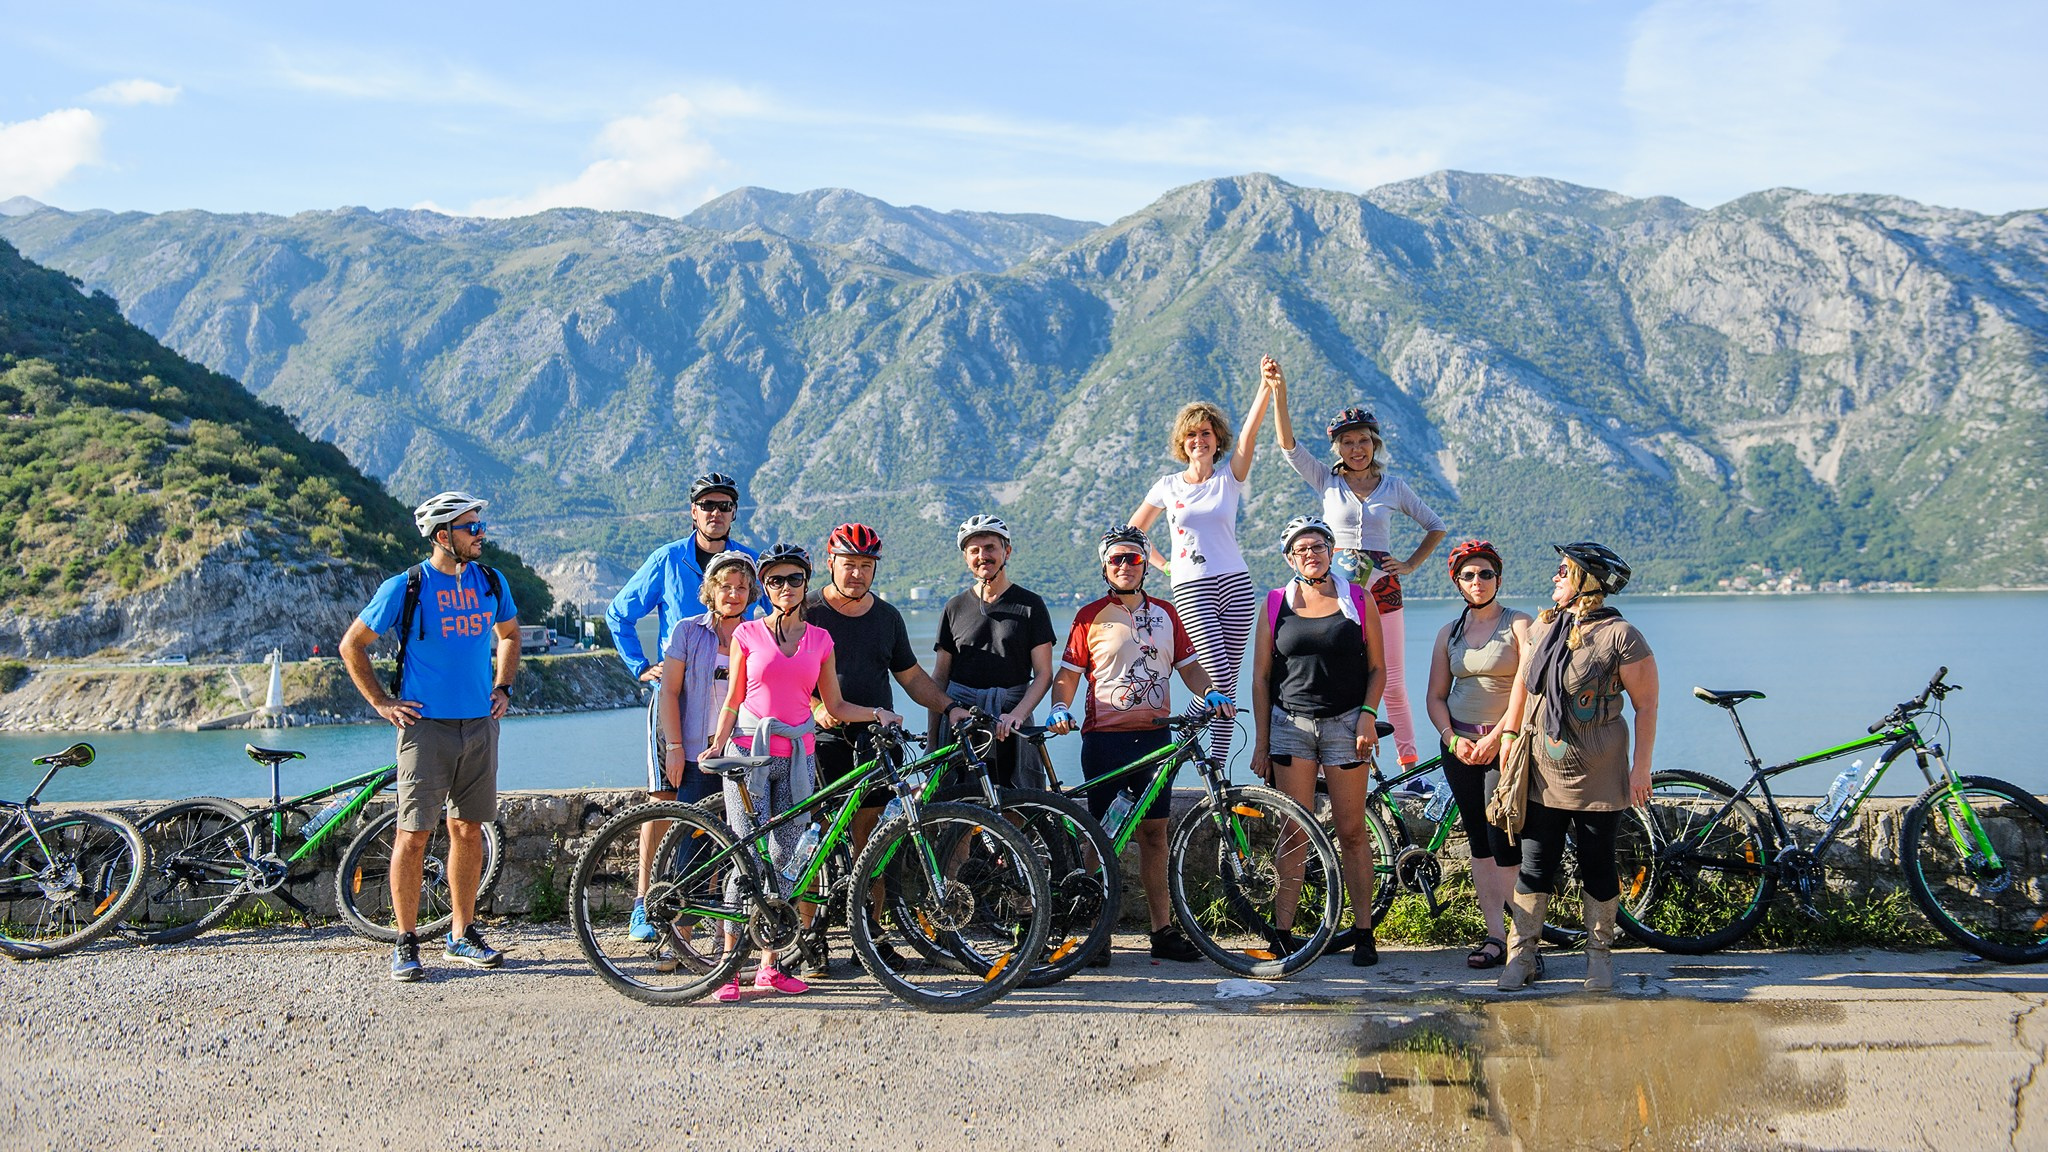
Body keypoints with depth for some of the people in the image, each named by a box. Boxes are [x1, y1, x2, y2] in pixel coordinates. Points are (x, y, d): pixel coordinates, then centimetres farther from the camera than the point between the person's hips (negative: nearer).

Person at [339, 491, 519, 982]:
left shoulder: (491, 583, 7)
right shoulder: (405, 587, -7)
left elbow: (509, 634, 26)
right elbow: (352, 646, 2)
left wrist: (502, 687, 14)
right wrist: (382, 703, -2)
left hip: (480, 723, 4)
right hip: (426, 725, -4)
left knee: (468, 829, 10)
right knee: (414, 834, -3)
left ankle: (462, 934, 21)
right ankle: (406, 943, 7)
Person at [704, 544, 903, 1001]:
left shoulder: (819, 639, 10)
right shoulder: (748, 634, 3)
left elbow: (835, 705, 12)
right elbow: (733, 700, 5)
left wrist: (876, 713, -2)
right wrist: (716, 747, -5)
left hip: (797, 756, 3)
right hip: (749, 752, -3)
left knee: (784, 859, 3)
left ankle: (770, 965, 11)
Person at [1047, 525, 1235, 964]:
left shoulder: (1165, 614, 13)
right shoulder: (1091, 616, 2)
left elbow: (1188, 666, 14)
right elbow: (1068, 673, 2)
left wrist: (1209, 693, -4)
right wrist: (1059, 707, -16)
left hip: (1155, 736, 3)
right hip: (1105, 737, -3)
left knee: (1154, 832, 7)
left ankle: (1164, 930, 12)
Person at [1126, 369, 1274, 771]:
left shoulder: (1229, 478, 7)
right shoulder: (1168, 487, 7)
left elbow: (1250, 432, -8)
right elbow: (1132, 533, 17)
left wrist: (1266, 387, -21)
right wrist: (1162, 564, 8)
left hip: (1235, 584, 2)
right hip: (1191, 588, -2)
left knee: (1228, 683, 1)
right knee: (1218, 678, -17)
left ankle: (1217, 767, 8)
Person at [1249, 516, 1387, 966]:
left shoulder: (1358, 600, 5)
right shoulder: (1275, 604, 6)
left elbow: (1377, 668, 8)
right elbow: (1261, 677, 7)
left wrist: (1368, 715, -7)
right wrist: (1261, 742, 3)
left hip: (1345, 723, 0)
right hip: (1290, 725, 0)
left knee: (1352, 832, 1)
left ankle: (1363, 931, 9)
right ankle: (1282, 930, 3)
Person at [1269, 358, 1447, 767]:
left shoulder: (1394, 486, 7)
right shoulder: (1327, 481, 5)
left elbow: (1435, 526, 17)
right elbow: (1288, 443, -6)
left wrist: (1410, 565, 5)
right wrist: (1279, 392, -17)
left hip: (1382, 588, 0)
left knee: (1392, 683, 1)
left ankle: (1409, 763, 8)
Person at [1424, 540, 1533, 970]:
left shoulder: (1518, 624, -1)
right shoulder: (1448, 632, 12)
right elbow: (1436, 696, 13)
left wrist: (1497, 737, -13)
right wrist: (1452, 739, -3)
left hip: (1506, 745, -5)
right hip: (1460, 746, 5)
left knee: (1504, 842, -11)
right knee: (1479, 842, 4)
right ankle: (1494, 934, 7)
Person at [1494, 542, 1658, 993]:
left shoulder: (1620, 636, -10)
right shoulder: (1542, 627, 8)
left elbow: (1646, 706, -8)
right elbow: (1522, 681, 21)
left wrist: (1641, 767, -10)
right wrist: (1509, 734, 16)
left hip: (1597, 778, -4)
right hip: (1543, 772, 5)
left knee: (1597, 867, 6)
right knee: (1535, 865, 6)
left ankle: (1599, 956, 20)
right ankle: (1521, 955, 12)